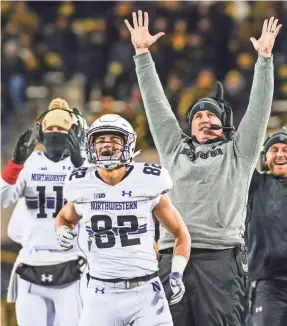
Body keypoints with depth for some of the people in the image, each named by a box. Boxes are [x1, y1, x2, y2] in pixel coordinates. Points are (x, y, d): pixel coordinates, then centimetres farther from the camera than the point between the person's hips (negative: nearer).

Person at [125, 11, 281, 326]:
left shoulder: (237, 153, 15)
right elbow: (156, 103, 23)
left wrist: (264, 58, 1)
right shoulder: (175, 150, 23)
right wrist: (142, 54, 20)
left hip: (220, 256, -3)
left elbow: (258, 108, 8)